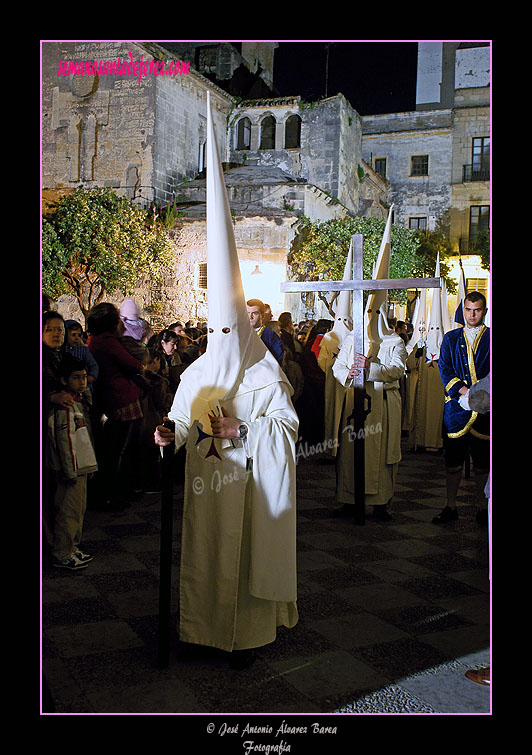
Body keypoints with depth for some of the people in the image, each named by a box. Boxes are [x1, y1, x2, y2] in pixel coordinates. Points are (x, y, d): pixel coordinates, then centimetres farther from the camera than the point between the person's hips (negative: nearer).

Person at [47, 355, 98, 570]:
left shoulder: (80, 401, 12)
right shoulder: (64, 407, -19)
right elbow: (65, 441, -21)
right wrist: (71, 471, -20)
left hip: (81, 467, 10)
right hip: (72, 469, -10)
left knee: (78, 510, 18)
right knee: (69, 512, -2)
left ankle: (72, 548, 30)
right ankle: (62, 556, 8)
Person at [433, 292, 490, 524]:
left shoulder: (491, 338, 6)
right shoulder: (451, 338, 12)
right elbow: (444, 369, 3)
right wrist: (463, 390, -12)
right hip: (456, 407, 1)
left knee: (482, 462, 5)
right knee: (452, 461, 4)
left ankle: (482, 507, 17)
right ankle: (450, 507, 13)